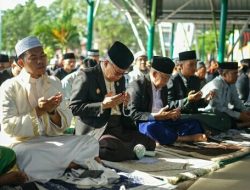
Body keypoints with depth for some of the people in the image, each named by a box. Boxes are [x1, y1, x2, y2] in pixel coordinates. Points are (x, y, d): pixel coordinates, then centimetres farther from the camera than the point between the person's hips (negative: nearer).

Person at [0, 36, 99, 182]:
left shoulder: (54, 83, 9)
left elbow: (66, 122, 5)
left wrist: (52, 111, -17)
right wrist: (38, 111, -20)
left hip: (51, 141, 4)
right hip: (22, 144, -4)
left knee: (91, 143, -17)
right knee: (30, 160, -39)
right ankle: (66, 164, -10)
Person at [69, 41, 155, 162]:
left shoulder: (120, 79, 17)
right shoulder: (86, 76, -5)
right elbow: (74, 108, -11)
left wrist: (124, 103, 2)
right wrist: (103, 105, -19)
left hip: (120, 128, 7)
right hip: (96, 130, -7)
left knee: (149, 143, -9)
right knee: (115, 147, -34)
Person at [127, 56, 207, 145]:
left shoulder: (164, 87, 16)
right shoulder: (137, 85, -6)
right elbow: (133, 114, -13)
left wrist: (173, 113, 1)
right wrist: (156, 116, -22)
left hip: (164, 122, 7)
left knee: (194, 123, -7)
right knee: (152, 127, -40)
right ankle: (185, 139, -28)